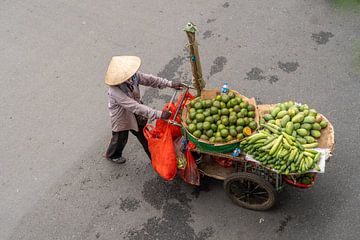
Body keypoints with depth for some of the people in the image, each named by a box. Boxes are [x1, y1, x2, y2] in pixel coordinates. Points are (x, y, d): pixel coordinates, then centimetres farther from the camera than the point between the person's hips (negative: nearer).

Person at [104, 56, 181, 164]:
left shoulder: (133, 76, -24)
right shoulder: (115, 92, -42)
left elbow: (149, 79, -12)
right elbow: (136, 107, -45)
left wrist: (170, 84, -21)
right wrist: (159, 114, -47)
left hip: (135, 114, 5)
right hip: (122, 118, -5)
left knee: (144, 136, 20)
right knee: (120, 138, 22)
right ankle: (112, 155, 54)